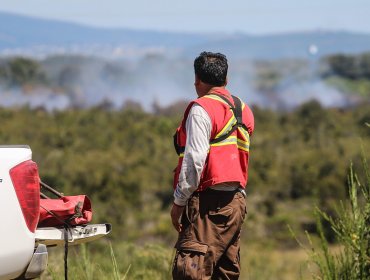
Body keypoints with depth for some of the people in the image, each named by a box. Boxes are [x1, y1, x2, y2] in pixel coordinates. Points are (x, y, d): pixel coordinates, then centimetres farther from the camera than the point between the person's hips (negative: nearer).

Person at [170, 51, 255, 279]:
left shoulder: (202, 109, -8)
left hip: (209, 202, -9)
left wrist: (178, 201, -11)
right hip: (237, 199, 9)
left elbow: (195, 159, -14)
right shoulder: (243, 110, 17)